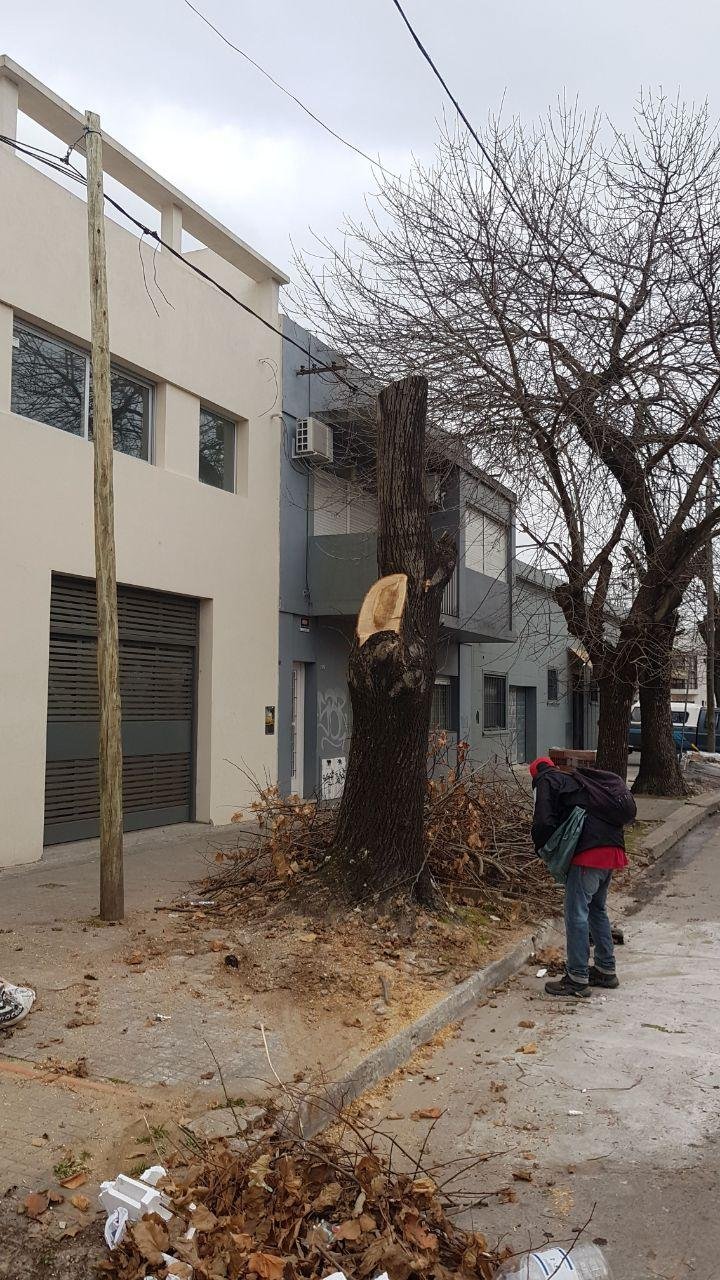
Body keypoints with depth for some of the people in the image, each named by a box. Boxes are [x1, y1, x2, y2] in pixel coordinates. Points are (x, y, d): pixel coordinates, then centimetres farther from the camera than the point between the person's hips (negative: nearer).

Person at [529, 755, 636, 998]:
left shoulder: (546, 781, 5)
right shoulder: (577, 779, 27)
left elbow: (544, 821, -10)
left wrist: (542, 847, 9)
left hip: (588, 854, -8)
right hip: (613, 849, 8)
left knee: (576, 914, -1)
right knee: (597, 909, 22)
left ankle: (578, 979, 3)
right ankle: (606, 970, 30)